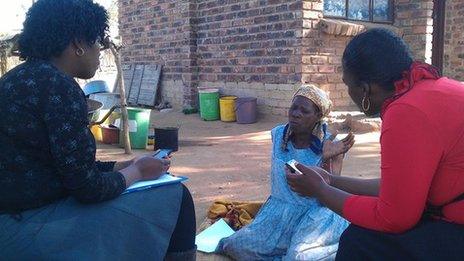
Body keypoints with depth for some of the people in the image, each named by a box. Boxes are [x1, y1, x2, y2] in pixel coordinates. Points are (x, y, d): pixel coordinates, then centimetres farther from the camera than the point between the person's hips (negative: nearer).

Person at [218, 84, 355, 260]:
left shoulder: (330, 146, -11)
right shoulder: (278, 134, -1)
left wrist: (326, 159, -28)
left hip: (316, 212, -4)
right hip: (280, 209, 4)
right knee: (240, 246, -13)